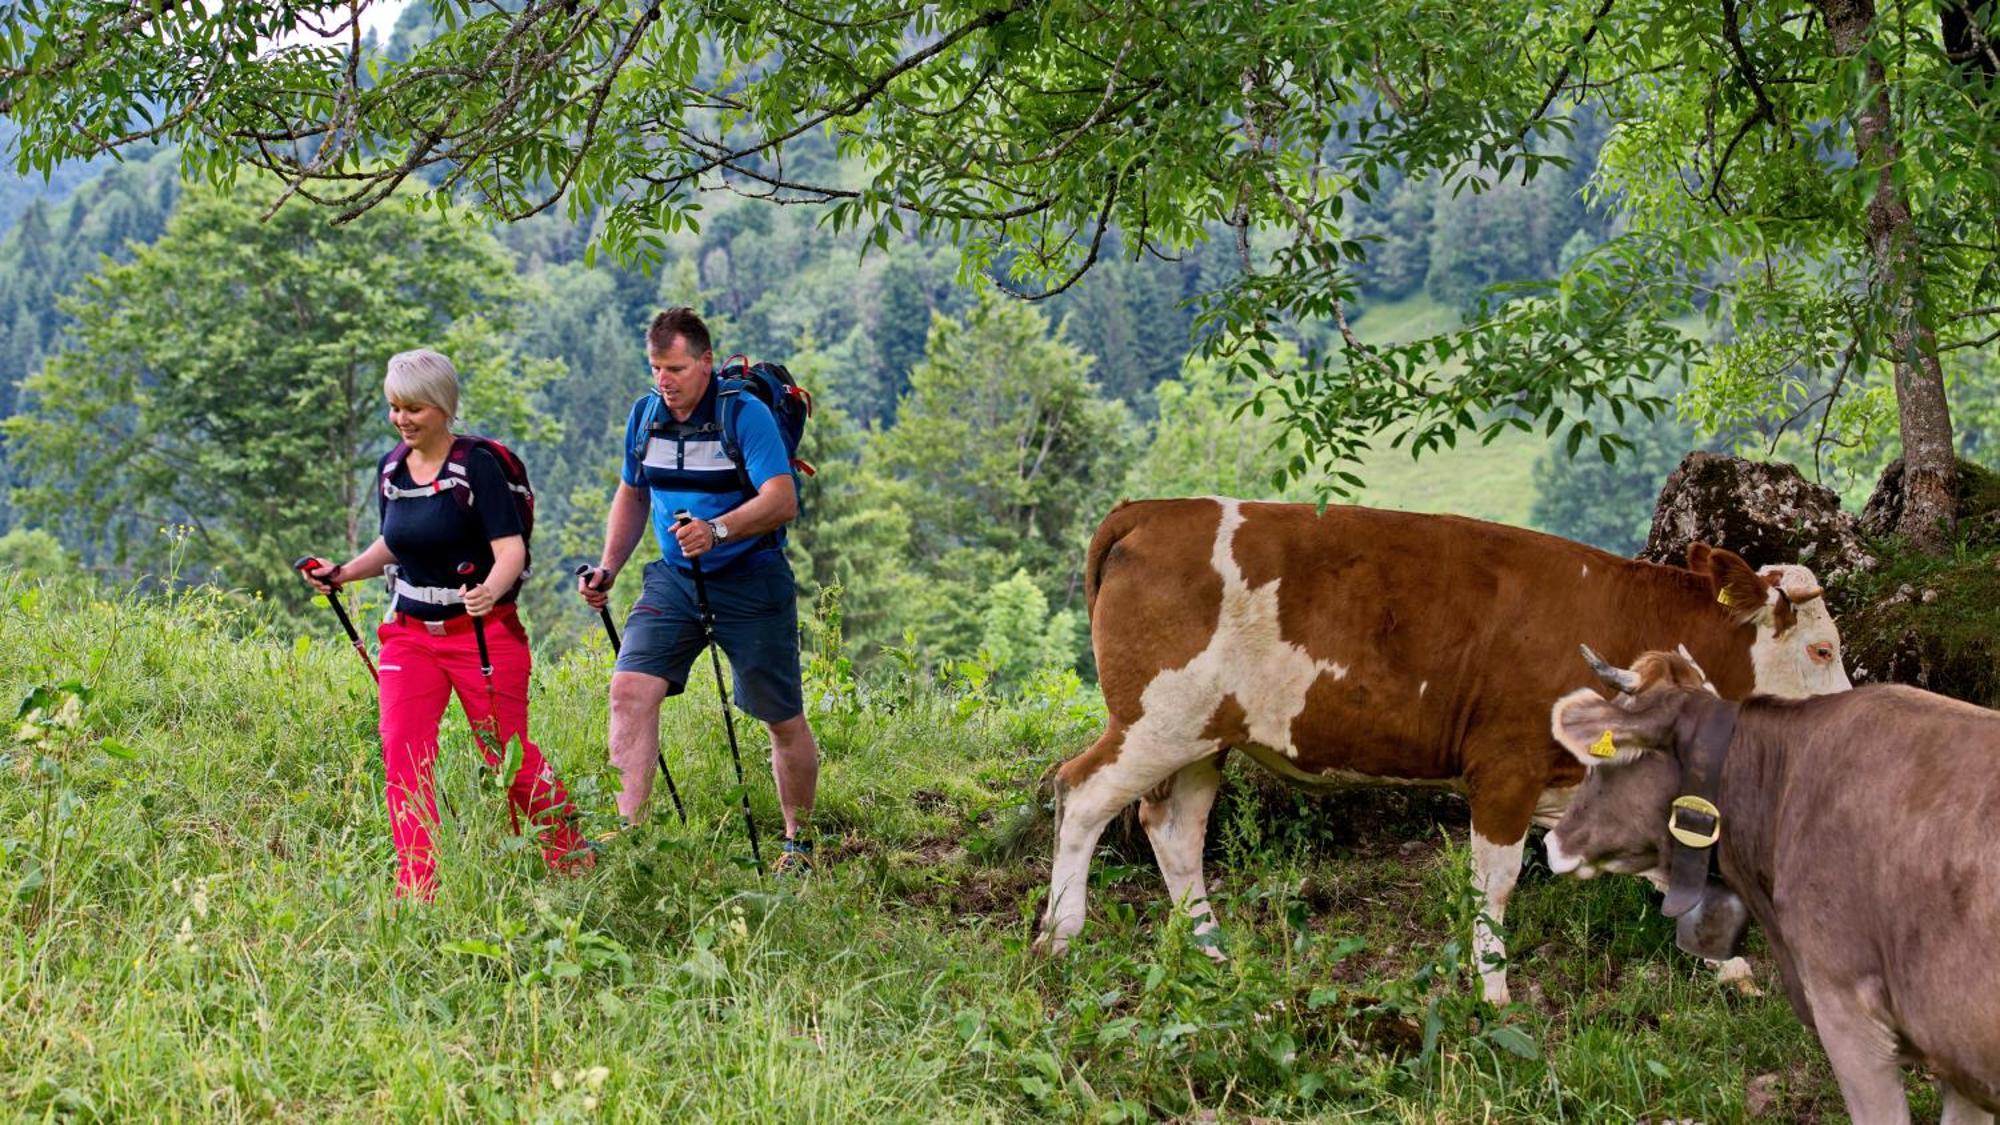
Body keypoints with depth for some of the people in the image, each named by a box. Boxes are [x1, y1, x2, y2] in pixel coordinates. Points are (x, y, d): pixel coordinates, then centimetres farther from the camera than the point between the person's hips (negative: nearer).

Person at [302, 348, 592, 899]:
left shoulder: (477, 466, -13)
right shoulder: (391, 469, 7)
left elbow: (510, 548, -20)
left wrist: (491, 590, -40)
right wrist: (344, 573, 8)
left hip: (485, 632, -5)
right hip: (410, 632, 6)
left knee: (507, 753, 1)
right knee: (403, 751, -10)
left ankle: (570, 853, 25)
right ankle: (418, 883, -6)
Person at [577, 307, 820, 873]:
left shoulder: (745, 413, -14)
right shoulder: (645, 414, 3)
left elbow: (782, 500, -23)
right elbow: (631, 495, 17)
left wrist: (717, 530, -38)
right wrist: (608, 568, 5)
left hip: (751, 581, -4)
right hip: (674, 578, 4)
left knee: (783, 721, 3)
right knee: (630, 689, -16)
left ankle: (798, 841, 22)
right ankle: (626, 829, -16)